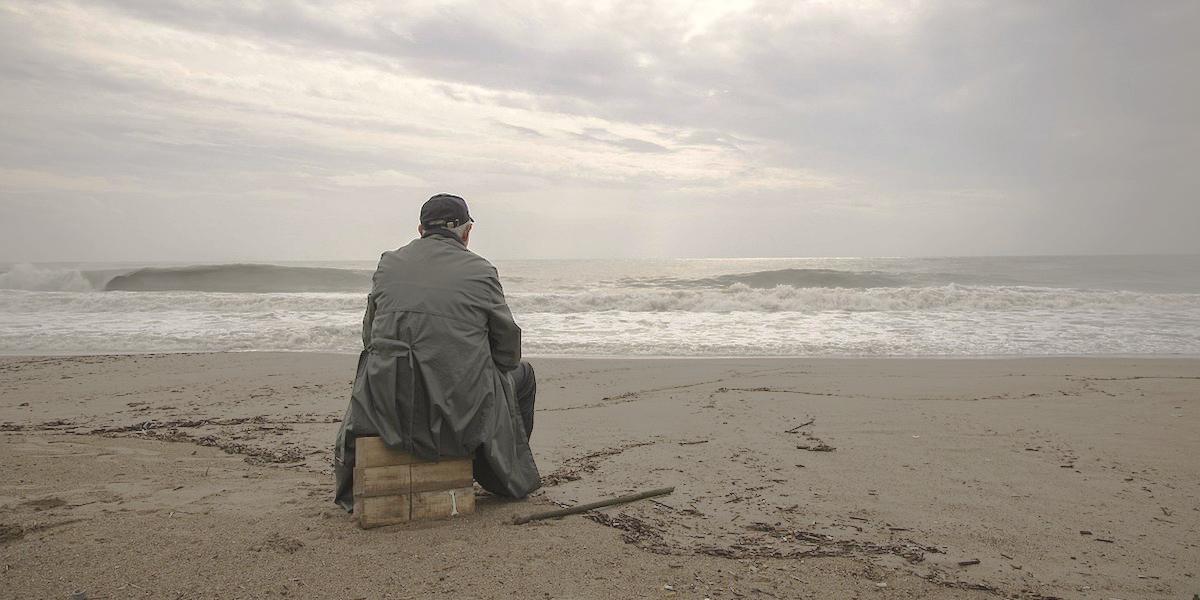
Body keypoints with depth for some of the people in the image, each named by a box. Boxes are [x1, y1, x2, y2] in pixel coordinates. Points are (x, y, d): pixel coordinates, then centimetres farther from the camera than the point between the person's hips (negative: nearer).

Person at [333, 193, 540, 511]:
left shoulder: (388, 263, 5)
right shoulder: (480, 271, -4)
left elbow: (369, 336, 13)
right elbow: (508, 346, 2)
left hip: (388, 410, 4)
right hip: (460, 413, -3)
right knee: (522, 372, 26)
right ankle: (509, 478, 38)